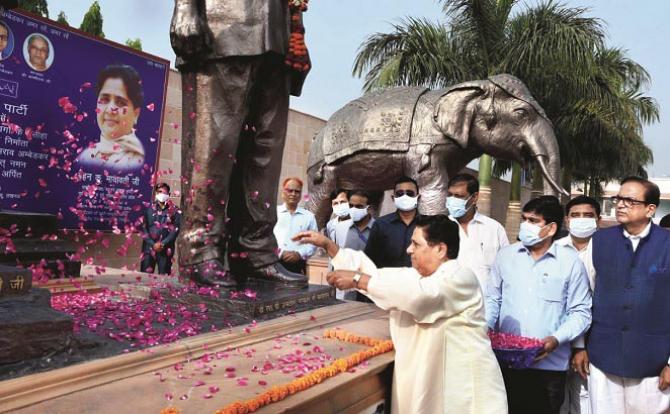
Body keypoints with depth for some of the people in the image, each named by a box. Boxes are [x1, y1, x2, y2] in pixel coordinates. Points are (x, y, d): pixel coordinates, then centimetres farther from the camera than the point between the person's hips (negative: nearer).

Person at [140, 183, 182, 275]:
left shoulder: (175, 211, 6)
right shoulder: (149, 209, 10)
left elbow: (176, 230, -2)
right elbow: (144, 229, 4)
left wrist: (162, 244, -12)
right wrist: (153, 244, -8)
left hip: (166, 249, -1)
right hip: (149, 247, 1)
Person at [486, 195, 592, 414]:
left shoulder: (570, 262, -3)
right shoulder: (505, 255, 5)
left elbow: (580, 312, -1)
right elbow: (493, 299, 12)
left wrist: (557, 339, -15)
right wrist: (486, 327, -4)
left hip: (549, 365, -2)